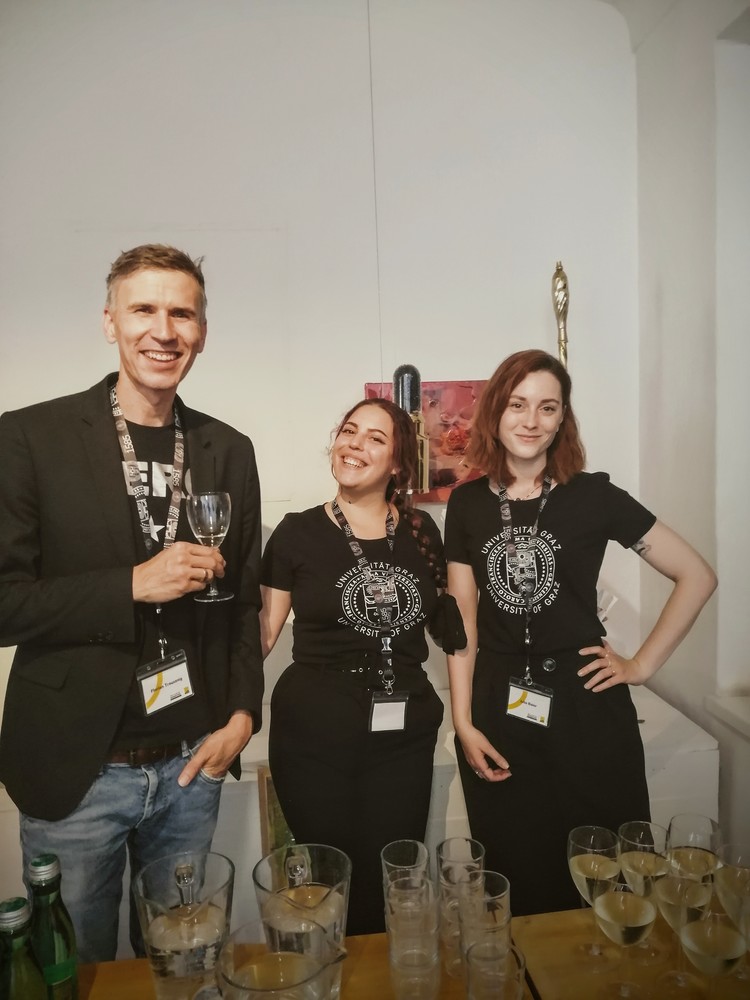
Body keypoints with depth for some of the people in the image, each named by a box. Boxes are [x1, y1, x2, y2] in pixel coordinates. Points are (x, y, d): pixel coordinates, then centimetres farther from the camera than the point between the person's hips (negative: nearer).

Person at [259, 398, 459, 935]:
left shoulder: (421, 531, 4)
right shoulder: (299, 533, -3)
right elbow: (263, 630, 0)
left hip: (403, 735, 2)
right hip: (315, 736, -1)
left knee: (388, 886, 8)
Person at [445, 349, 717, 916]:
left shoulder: (594, 496, -4)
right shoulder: (468, 504, 3)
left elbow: (698, 577, 0)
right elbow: (463, 617, 5)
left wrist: (642, 666, -1)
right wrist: (463, 721, 1)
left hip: (585, 707, -1)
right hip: (498, 711, 2)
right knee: (515, 882, 13)